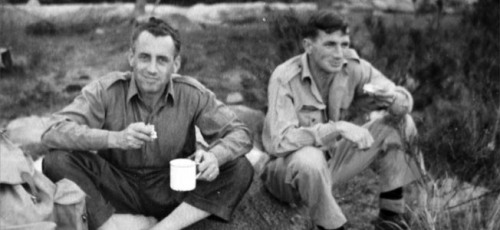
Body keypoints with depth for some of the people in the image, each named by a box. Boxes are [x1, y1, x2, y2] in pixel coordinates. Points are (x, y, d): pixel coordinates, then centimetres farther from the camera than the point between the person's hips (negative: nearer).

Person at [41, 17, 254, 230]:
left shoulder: (193, 94, -9)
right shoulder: (107, 90, -13)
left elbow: (240, 134, -7)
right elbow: (52, 133, -23)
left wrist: (213, 156, -31)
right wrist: (115, 138, -38)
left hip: (175, 190, 2)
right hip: (119, 188, -1)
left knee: (240, 168, -20)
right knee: (57, 161, -25)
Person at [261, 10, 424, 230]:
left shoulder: (353, 66, -11)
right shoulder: (285, 78, -23)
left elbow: (405, 99, -4)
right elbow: (279, 141, -32)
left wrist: (393, 98, -29)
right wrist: (337, 128, -38)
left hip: (334, 160, 5)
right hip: (290, 166, -5)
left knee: (401, 124, -8)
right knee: (309, 159, -40)